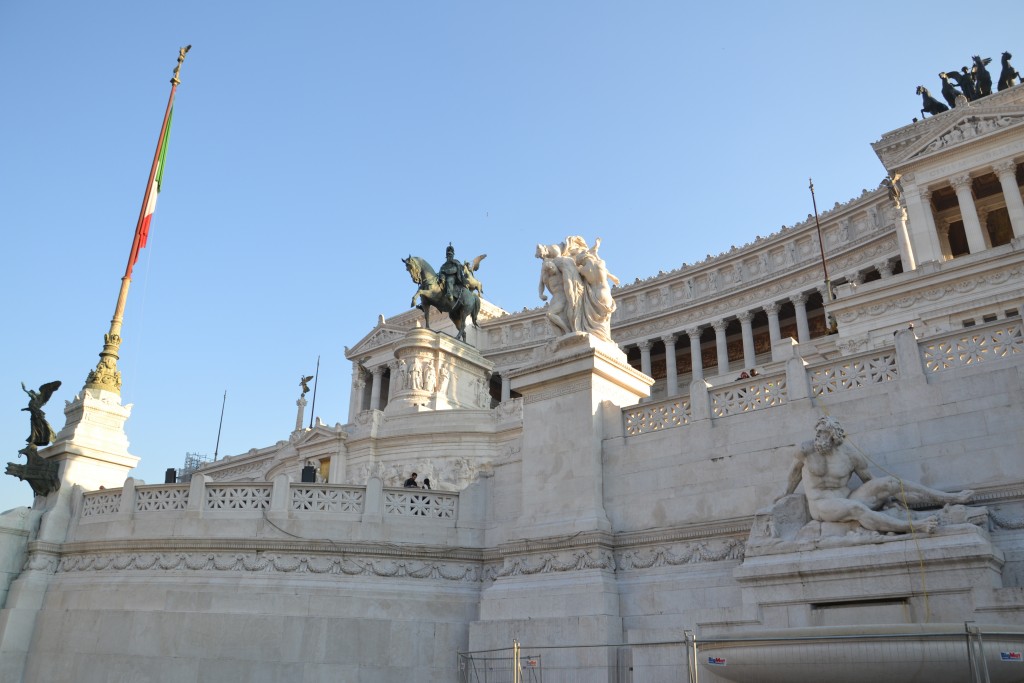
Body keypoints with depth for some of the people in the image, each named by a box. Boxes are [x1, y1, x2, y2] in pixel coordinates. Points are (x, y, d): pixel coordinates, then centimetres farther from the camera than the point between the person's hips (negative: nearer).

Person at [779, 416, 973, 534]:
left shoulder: (850, 455, -4)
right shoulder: (806, 449, -9)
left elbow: (868, 479, 8)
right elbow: (796, 470, 8)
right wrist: (788, 493, 20)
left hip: (846, 498, 4)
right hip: (821, 505, -4)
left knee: (890, 483, -15)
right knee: (856, 508, -38)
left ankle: (950, 498, -12)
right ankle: (913, 526, -53)